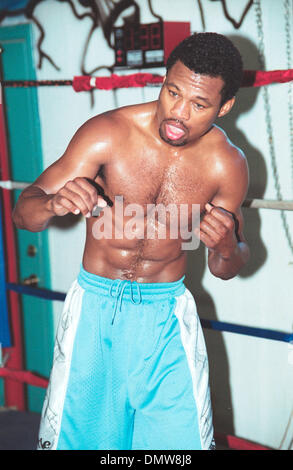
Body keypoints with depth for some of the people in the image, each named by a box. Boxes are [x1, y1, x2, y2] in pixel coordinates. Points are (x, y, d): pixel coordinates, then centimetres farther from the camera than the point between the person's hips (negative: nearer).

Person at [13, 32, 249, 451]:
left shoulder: (227, 165, -9)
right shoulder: (107, 133, -16)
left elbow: (225, 270, 4)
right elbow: (23, 213, -15)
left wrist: (227, 247, -20)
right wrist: (54, 204, -38)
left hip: (167, 315, 1)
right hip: (95, 306, -1)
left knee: (182, 437, 3)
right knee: (75, 431, 8)